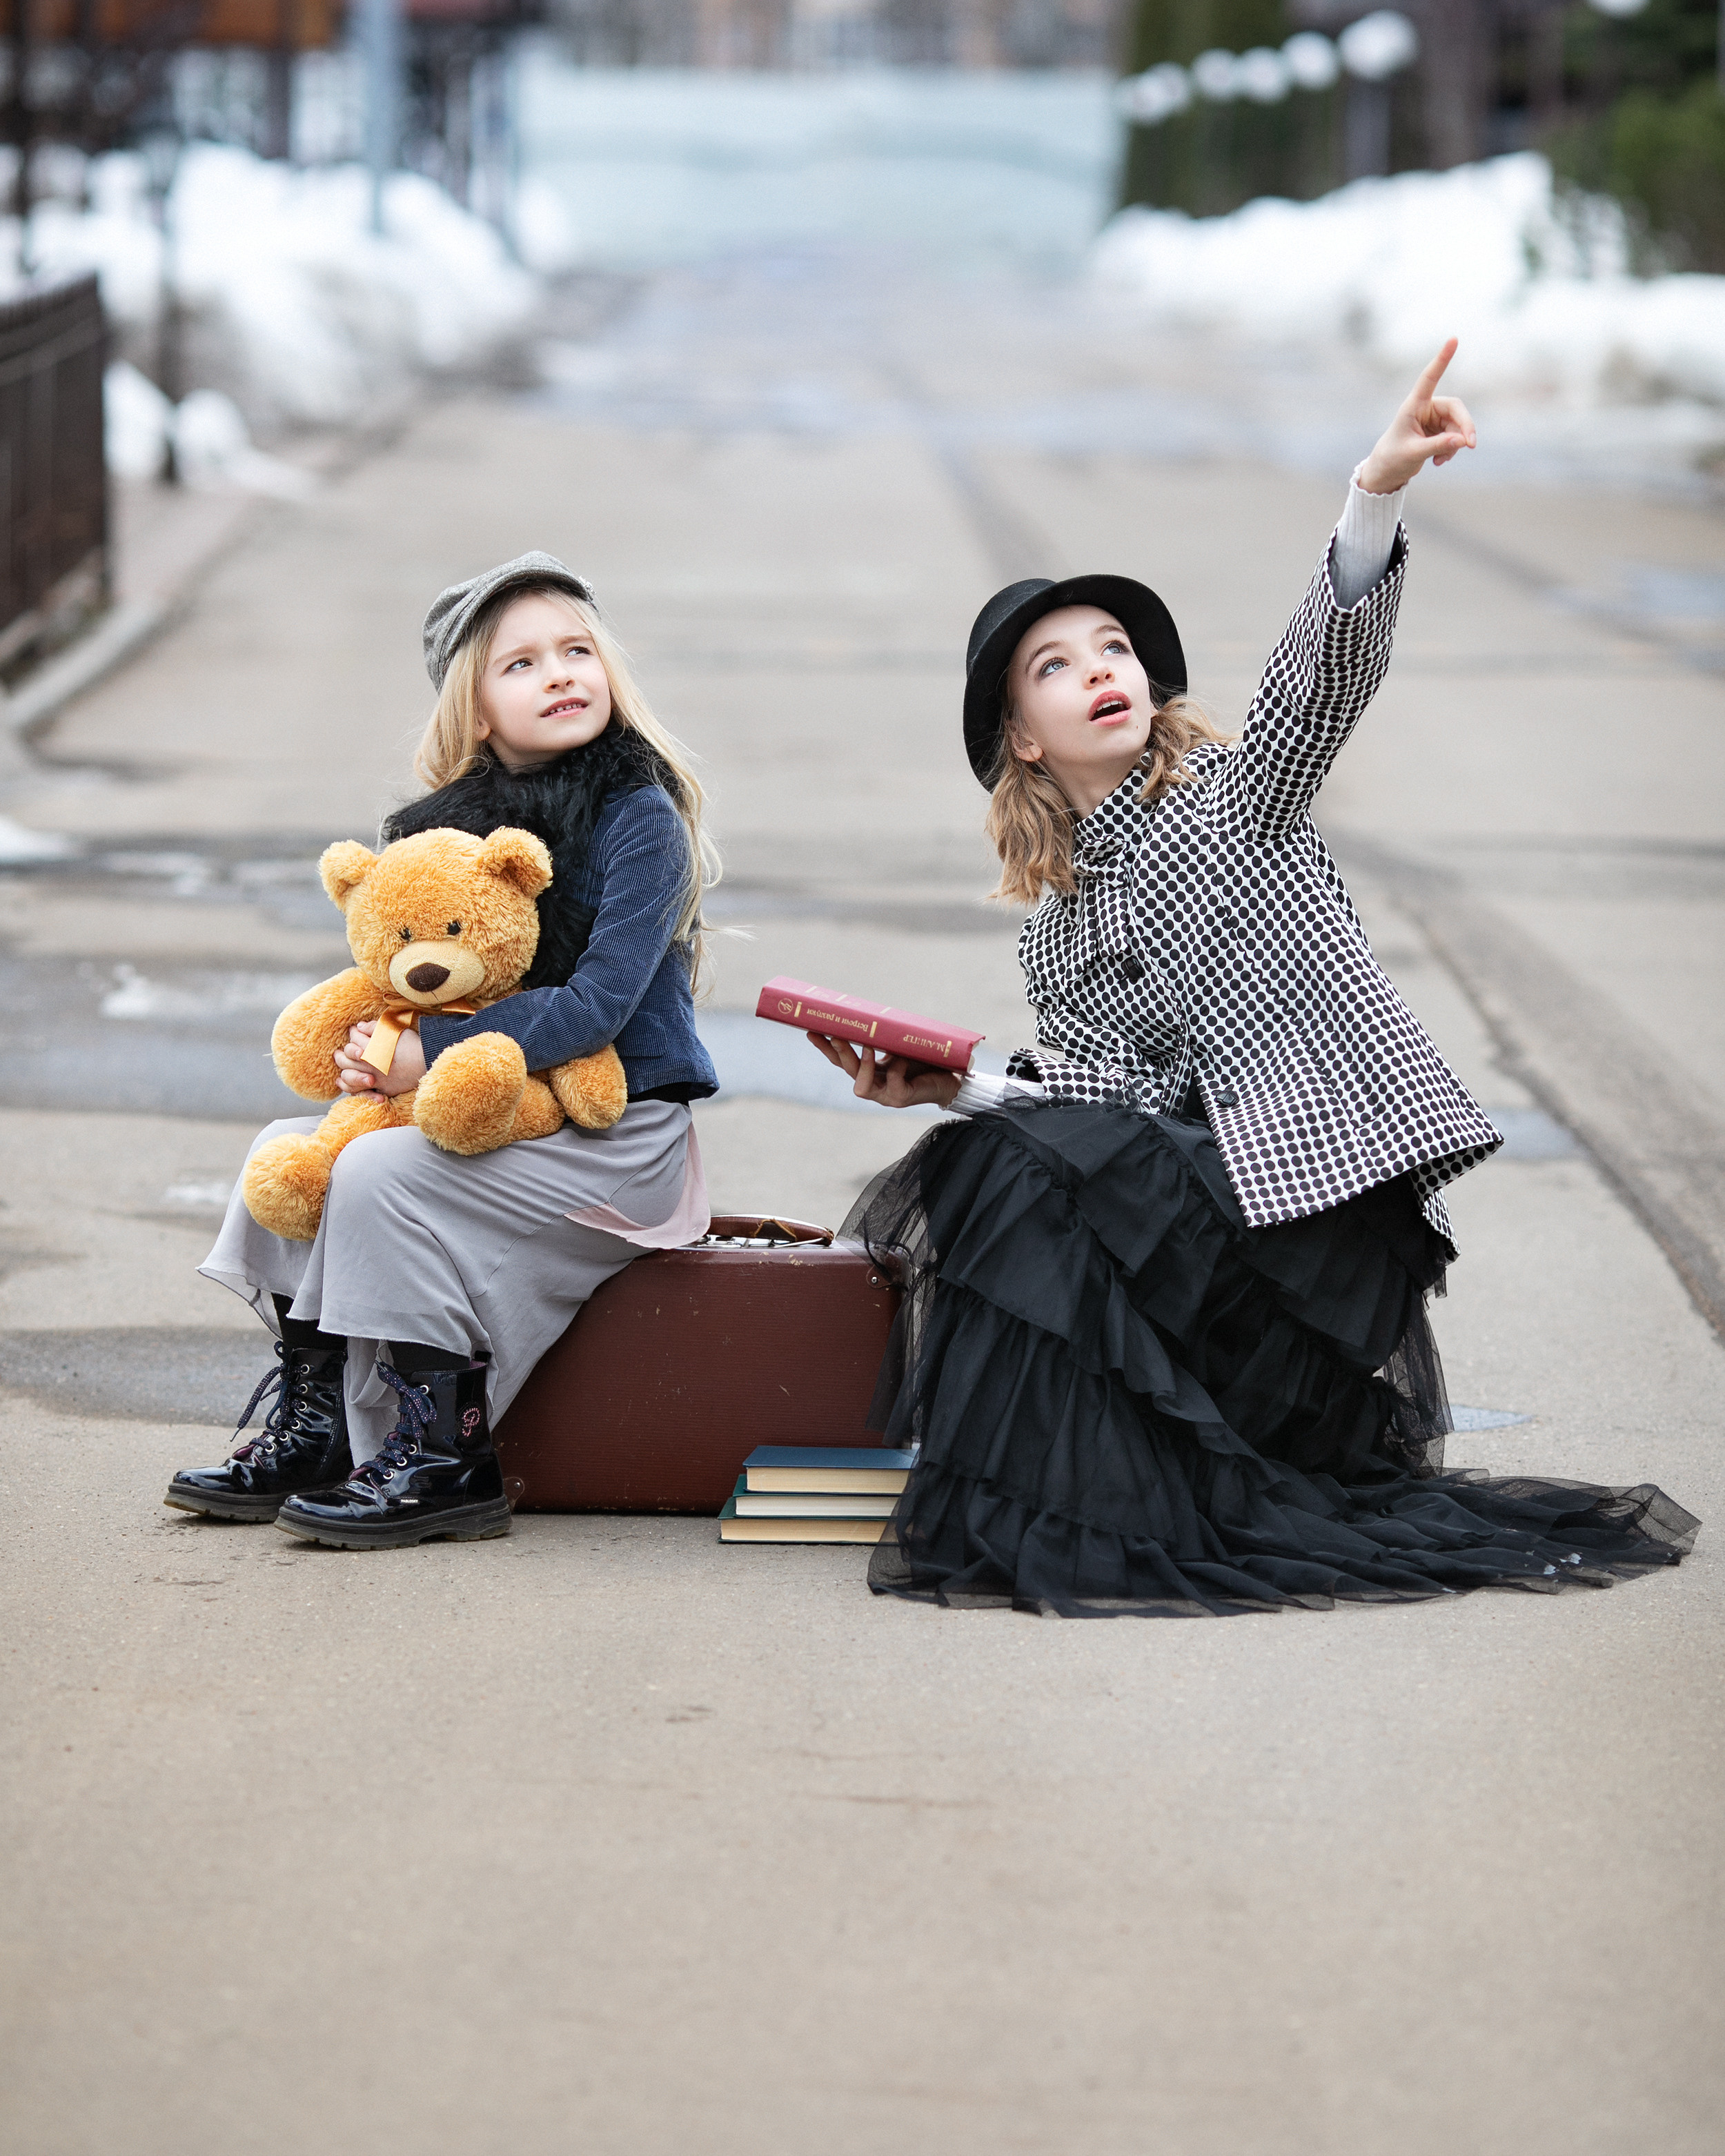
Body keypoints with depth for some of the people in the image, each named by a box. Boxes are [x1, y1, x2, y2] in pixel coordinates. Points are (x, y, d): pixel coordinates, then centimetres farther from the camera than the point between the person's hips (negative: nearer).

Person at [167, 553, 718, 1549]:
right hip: (500, 1119, 8)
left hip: (618, 1138, -8)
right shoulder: (457, 819, 9)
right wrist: (364, 1047, -7)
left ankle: (448, 1464, -17)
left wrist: (428, 1054, -22)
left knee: (381, 1175, -24)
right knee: (288, 1151, -1)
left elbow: (595, 1007, -21)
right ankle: (314, 1430, 4)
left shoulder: (638, 820, -14)